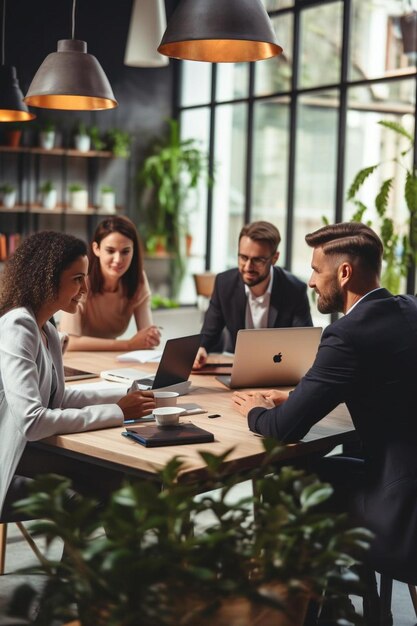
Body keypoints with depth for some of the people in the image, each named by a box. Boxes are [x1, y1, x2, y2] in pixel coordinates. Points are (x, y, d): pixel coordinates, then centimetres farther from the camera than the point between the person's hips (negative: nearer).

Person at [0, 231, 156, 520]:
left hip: (26, 450, 9)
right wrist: (116, 413, -22)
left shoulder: (45, 329, 9)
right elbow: (31, 422, -29)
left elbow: (56, 396, 15)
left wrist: (124, 398, 2)